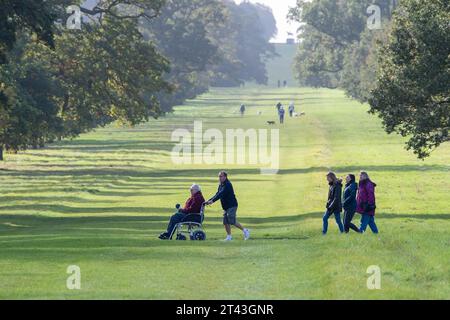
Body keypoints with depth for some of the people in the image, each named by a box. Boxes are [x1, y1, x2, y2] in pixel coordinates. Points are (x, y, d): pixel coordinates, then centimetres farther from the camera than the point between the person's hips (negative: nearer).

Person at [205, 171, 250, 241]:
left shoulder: (227, 185, -17)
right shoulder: (221, 185, 13)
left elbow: (221, 194, -26)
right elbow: (217, 194, 16)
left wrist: (212, 201, -31)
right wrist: (209, 200, 3)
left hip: (232, 206, -9)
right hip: (226, 207, 9)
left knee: (232, 221, -11)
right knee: (226, 222, 5)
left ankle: (245, 231, 1)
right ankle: (229, 237, 10)